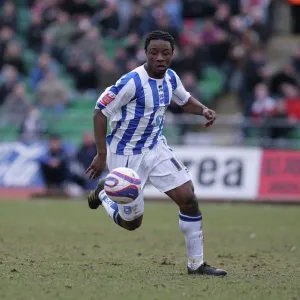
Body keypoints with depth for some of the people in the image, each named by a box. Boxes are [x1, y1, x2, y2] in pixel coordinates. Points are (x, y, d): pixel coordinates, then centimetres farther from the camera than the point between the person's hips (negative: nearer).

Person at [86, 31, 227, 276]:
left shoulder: (171, 77, -2)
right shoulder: (132, 82, -24)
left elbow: (185, 100, 19)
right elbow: (100, 111, -20)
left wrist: (203, 110, -3)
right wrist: (101, 154, -23)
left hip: (156, 148, 6)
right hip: (127, 154, -6)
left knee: (188, 197, -7)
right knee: (131, 222, 2)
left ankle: (196, 264, 4)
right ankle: (103, 194, 34)